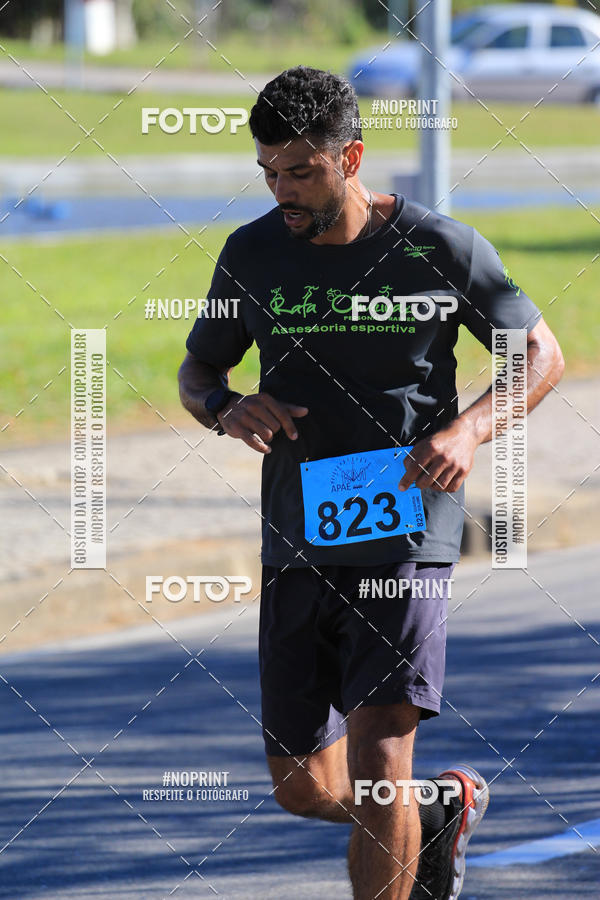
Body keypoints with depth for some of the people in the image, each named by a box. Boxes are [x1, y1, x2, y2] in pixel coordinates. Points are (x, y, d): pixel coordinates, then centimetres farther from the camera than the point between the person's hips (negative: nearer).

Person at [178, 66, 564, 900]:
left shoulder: (442, 249, -5)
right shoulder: (253, 253, 4)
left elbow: (541, 353, 4)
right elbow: (196, 371, 16)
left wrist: (470, 428, -15)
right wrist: (226, 409, -9)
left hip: (405, 539, -4)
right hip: (297, 543, 4)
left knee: (377, 760, -16)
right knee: (305, 788, 8)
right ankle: (445, 804, 38)